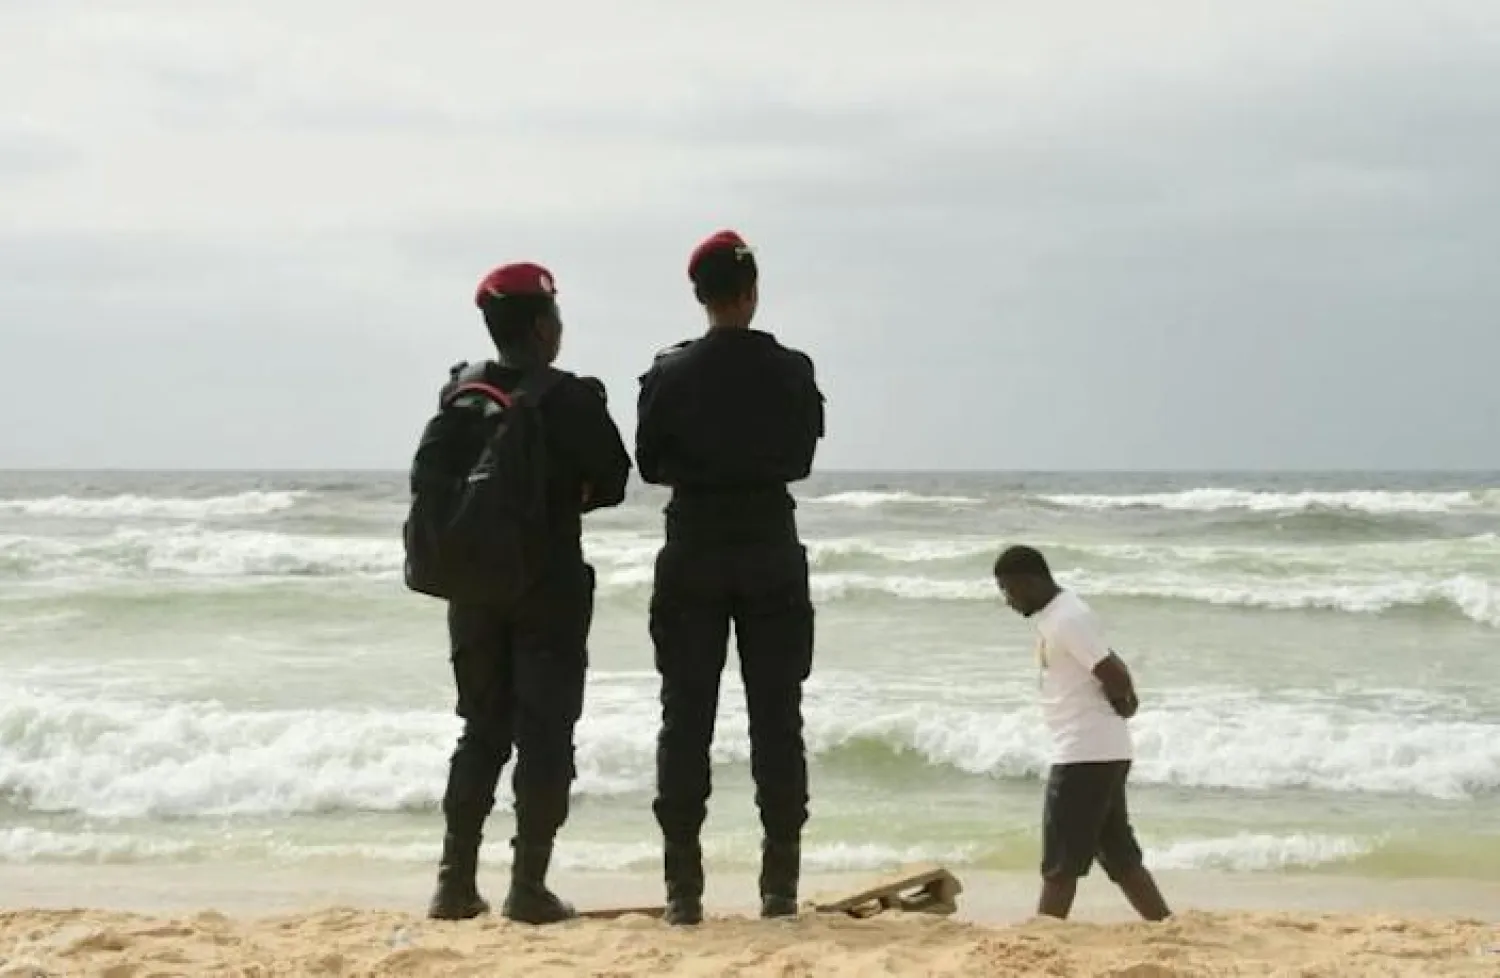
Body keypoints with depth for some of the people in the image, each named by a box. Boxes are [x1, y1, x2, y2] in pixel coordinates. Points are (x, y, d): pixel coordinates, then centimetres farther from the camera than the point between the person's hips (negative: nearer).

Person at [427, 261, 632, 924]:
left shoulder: (460, 392, 1)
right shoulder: (570, 399, -12)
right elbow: (611, 481, -6)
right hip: (551, 583, -4)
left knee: (482, 729, 14)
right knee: (545, 734, 1)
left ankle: (457, 882, 11)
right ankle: (528, 887, -1)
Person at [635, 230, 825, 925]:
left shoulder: (669, 374, -6)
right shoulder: (791, 371, -4)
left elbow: (649, 465, 2)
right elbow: (802, 460, 5)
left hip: (692, 558, 0)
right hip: (773, 557, 0)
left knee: (686, 720, 3)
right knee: (777, 719, 6)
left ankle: (683, 888, 1)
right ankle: (780, 885, 5)